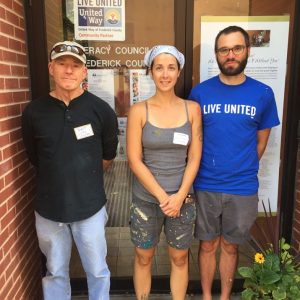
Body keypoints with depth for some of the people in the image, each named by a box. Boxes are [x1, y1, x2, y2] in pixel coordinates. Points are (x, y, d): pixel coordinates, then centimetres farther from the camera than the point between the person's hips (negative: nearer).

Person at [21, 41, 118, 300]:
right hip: (49, 209, 2)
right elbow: (35, 159, 8)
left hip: (90, 207, -1)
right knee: (55, 272, 20)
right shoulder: (34, 112, -5)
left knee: (97, 271, 16)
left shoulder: (101, 110, -9)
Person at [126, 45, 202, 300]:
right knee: (144, 257, 15)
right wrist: (162, 197, -14)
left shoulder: (192, 109, -2)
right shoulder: (139, 111, -7)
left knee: (180, 258, 16)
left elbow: (194, 158, -2)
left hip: (182, 198, 1)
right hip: (146, 199, -1)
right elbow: (134, 161, -10)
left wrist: (179, 196, -12)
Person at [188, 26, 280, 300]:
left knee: (230, 247, 18)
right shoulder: (200, 92, -4)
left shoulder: (263, 94, -3)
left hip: (243, 189, 1)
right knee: (208, 245, 16)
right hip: (205, 186, 0)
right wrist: (203, 171, 1)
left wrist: (243, 172, 7)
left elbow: (261, 141, 7)